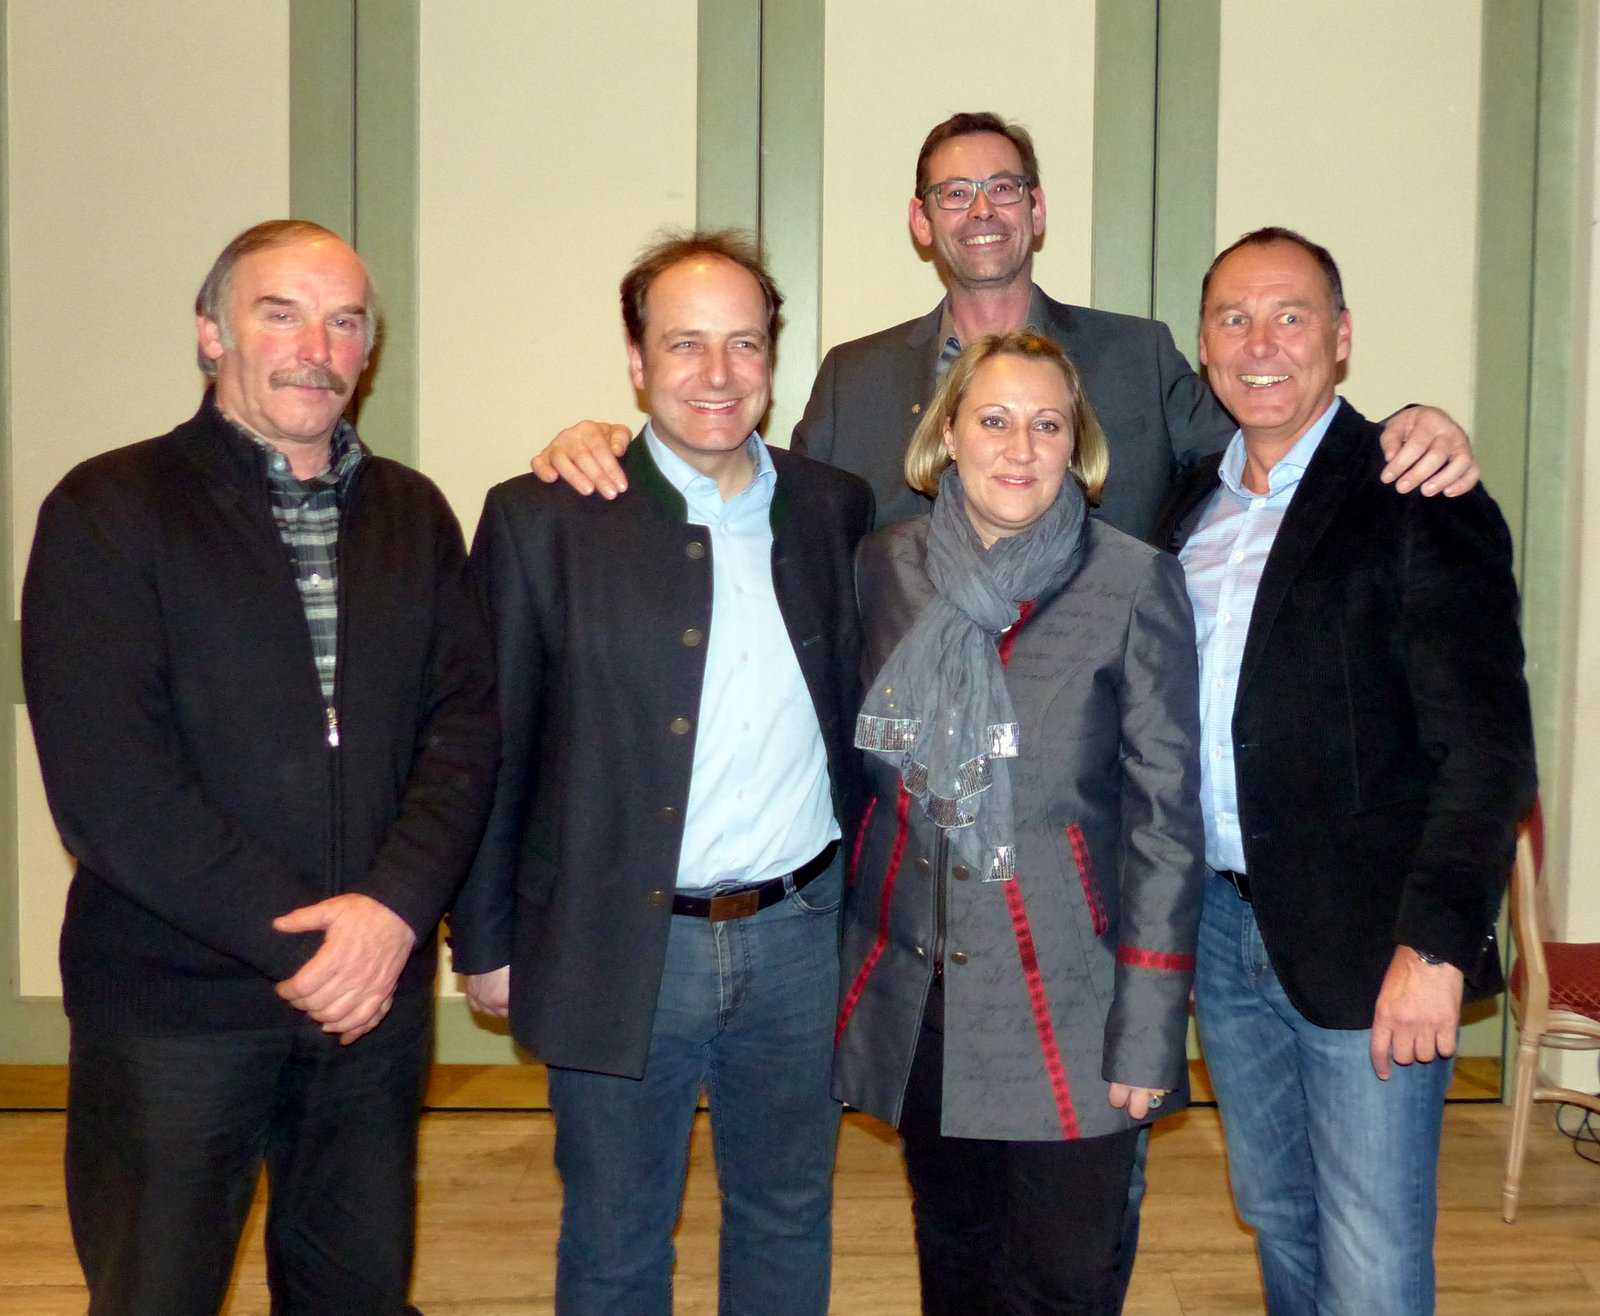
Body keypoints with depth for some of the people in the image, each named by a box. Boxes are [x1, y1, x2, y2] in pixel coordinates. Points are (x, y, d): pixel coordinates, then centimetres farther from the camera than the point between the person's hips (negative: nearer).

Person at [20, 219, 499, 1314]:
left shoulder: (415, 516, 9)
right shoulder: (109, 510, -4)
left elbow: (467, 725, 3)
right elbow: (108, 781, -13)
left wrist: (395, 908, -13)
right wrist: (296, 944, -15)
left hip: (380, 988, 4)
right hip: (176, 1003, -3)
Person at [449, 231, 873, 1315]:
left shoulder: (836, 508, 3)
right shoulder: (543, 520, -7)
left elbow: (856, 709, 10)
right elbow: (492, 747, -3)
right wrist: (486, 939, -2)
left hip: (798, 938, 3)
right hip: (619, 950, -2)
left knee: (790, 1228, 19)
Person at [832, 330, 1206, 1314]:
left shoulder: (1134, 584, -7)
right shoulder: (887, 567, 3)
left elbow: (1166, 815, -8)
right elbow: (867, 769, 10)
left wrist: (1149, 1027, -11)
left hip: (1067, 1003, -3)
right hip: (915, 999, 3)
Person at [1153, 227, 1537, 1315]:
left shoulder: (1416, 507, -10)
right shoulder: (1191, 505, 10)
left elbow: (1488, 744, -15)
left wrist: (1437, 942, -22)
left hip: (1363, 941, -6)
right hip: (1220, 924, 6)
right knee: (1278, 1220, 20)